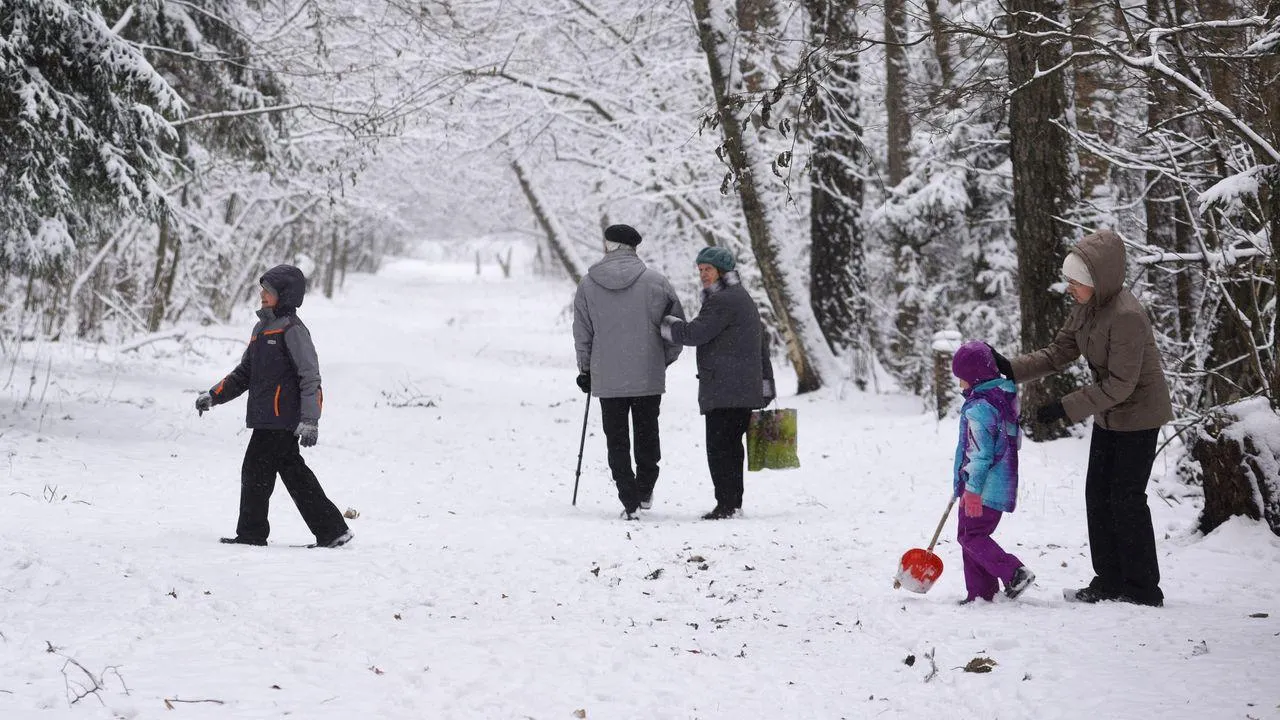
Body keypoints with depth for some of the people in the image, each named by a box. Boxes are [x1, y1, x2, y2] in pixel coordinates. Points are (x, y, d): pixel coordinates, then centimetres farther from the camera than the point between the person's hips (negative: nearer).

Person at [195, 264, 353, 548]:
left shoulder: (292, 330, -10)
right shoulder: (262, 327, 18)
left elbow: (310, 376, -14)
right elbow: (244, 372, 24)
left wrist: (309, 420, -20)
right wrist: (214, 396, 15)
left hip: (281, 417, -9)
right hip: (266, 417, 9)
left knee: (256, 471, -4)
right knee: (294, 474, 10)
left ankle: (251, 533, 6)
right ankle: (332, 530, 13)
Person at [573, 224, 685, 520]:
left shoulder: (588, 284, -2)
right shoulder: (655, 281, -5)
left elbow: (582, 333, 5)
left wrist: (585, 369, 16)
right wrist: (665, 359, 17)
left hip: (607, 378, 0)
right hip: (649, 375, 0)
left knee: (617, 442, 7)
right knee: (647, 435, 18)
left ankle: (629, 501, 1)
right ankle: (645, 492, 24)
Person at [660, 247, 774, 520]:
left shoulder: (723, 300, -12)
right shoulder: (743, 298, 22)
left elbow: (694, 333, -17)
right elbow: (762, 344, 24)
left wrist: (661, 322, -3)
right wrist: (765, 387, 25)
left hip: (724, 389, -10)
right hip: (746, 388, 10)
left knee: (718, 445, -8)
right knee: (731, 445, 13)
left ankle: (726, 503, -9)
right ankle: (734, 502, 17)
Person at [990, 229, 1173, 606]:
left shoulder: (1126, 316, -30)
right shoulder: (1087, 307, -2)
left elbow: (1120, 384, -28)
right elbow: (1059, 353, 3)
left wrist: (1066, 407, -26)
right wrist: (1012, 369, -11)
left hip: (1138, 412, -9)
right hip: (1109, 413, 9)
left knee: (1126, 498, -6)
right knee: (1097, 494, 9)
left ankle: (1143, 589, 4)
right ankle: (1109, 583, 16)